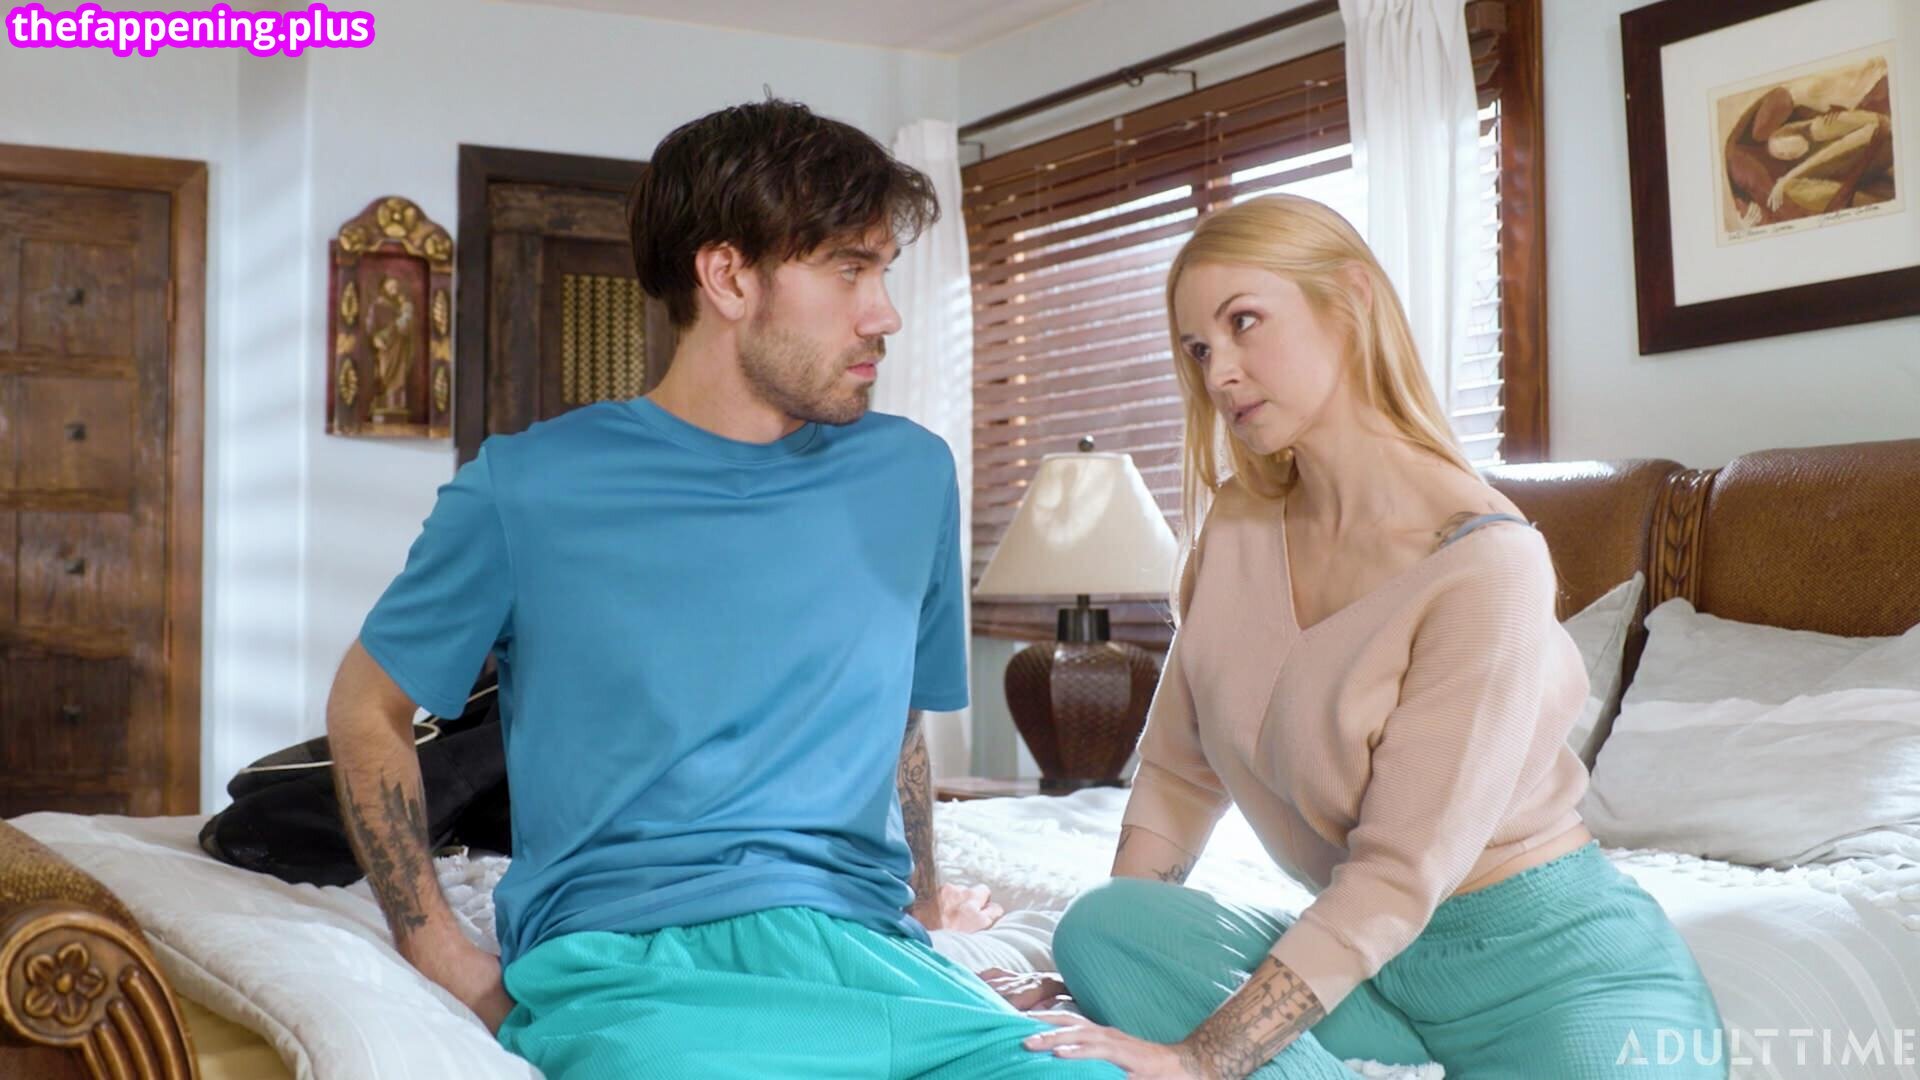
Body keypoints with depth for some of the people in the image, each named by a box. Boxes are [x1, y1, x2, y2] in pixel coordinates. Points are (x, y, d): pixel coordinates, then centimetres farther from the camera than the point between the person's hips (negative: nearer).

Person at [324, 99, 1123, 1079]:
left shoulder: (909, 477, 13)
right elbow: (367, 707, 13)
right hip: (627, 960, -3)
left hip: (862, 941, 3)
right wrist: (445, 963, 3)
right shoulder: (528, 487, 3)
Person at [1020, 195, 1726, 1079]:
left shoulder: (1484, 561, -20)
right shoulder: (1236, 526, 2)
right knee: (1100, 926, -20)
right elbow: (1180, 772, 6)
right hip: (1362, 957, 7)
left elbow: (1402, 873, -23)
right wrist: (1105, 970, -5)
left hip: (1549, 964, -6)